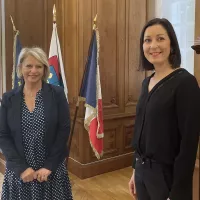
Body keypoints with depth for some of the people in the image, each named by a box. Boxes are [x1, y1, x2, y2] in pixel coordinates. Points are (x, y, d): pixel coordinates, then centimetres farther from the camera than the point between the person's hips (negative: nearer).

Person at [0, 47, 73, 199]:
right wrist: (21, 167, -11)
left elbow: (64, 130, -7)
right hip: (19, 170, 1)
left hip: (52, 169, -1)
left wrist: (49, 166, -11)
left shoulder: (57, 94, -5)